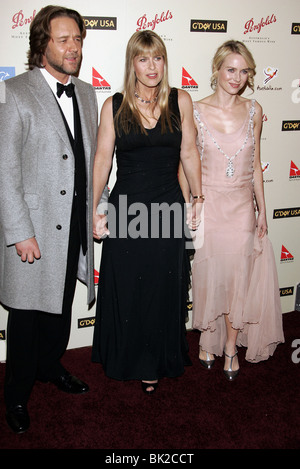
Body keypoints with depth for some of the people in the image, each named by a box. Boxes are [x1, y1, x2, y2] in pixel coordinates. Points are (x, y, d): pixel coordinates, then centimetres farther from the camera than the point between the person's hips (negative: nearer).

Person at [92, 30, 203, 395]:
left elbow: (189, 153, 6)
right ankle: (126, 360, 36)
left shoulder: (180, 101, 2)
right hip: (126, 210, -1)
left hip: (168, 209, 1)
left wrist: (198, 199, 7)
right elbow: (102, 159, 0)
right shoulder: (114, 106, -1)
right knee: (125, 289, 11)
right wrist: (94, 211, -4)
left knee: (164, 289, 11)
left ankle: (157, 363, 34)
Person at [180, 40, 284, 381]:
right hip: (208, 204, -2)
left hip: (242, 206, 2)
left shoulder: (253, 111, 2)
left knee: (239, 279, 8)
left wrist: (262, 209, 7)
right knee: (208, 277, 10)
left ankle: (231, 348, 28)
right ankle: (208, 340, 34)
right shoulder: (196, 111, -6)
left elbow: (255, 164, 7)